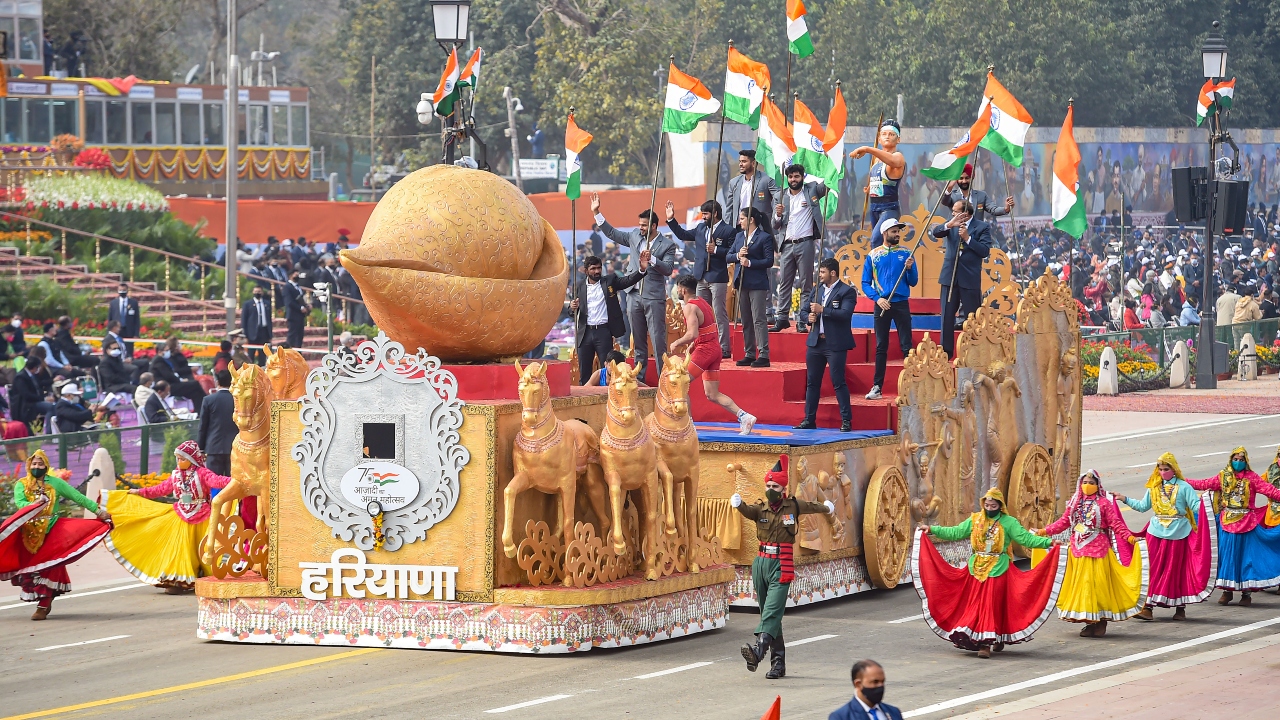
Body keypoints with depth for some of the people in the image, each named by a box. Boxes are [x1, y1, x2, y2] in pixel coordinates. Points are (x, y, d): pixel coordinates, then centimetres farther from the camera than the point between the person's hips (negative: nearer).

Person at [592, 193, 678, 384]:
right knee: (638, 340, 10)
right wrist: (596, 213, 11)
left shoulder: (667, 245, -4)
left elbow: (668, 269, -11)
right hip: (634, 295, 5)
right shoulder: (635, 237, 10)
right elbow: (611, 233, 15)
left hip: (654, 298, -5)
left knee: (658, 340, -7)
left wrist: (651, 259, -23)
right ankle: (639, 377, 15)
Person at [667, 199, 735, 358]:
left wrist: (716, 250, -20)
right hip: (701, 278, 7)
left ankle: (724, 349, -3)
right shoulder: (701, 228, 13)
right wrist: (671, 220, 15)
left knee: (720, 315, -6)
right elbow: (683, 235, 22)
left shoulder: (729, 231, -7)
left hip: (718, 278, -7)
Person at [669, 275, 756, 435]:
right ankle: (744, 416, -1)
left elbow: (692, 334, -24)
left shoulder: (690, 307, -13)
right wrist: (692, 347, 21)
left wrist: (676, 344, -10)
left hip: (704, 350, -9)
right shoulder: (703, 303, 16)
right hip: (715, 348, 9)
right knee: (712, 395, 10)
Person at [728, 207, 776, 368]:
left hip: (757, 284, -7)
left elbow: (769, 261, -11)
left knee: (759, 320, -10)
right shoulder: (740, 236, 15)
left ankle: (763, 355, -10)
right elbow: (728, 256, 13)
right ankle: (749, 354, 15)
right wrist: (738, 255, -8)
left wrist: (750, 263, -18)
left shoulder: (764, 238, -5)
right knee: (745, 321, 9)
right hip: (742, 283, 7)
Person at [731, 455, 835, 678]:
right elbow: (748, 511, -16)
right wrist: (738, 504, -40)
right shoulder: (760, 509, 6)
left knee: (772, 611, -19)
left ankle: (759, 649, -39)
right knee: (768, 613, 8)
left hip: (782, 565, -4)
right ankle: (778, 662, 15)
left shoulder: (793, 506, 3)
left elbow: (811, 507, 24)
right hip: (761, 562, 4)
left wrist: (827, 508, 45)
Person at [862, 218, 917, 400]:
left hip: (901, 304, -1)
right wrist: (877, 298, -10)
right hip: (882, 305, 1)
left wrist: (909, 268, -14)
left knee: (907, 346, -3)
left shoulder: (906, 254, 4)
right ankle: (877, 387, 7)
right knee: (881, 347, 4)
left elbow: (913, 282, 5)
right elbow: (865, 284, 5)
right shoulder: (873, 256, 5)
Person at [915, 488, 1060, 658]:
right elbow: (955, 533, 9)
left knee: (992, 605, -7)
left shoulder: (1008, 522, -3)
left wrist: (1047, 542, -22)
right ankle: (983, 641, 10)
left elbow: (1026, 538, -10)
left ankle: (986, 643, -5)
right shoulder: (974, 521, 7)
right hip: (977, 569, 4)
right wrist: (933, 530, 3)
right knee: (976, 605, 2)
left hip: (998, 570, -4)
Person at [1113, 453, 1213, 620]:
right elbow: (1143, 506, 17)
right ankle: (1148, 606, 0)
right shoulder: (1154, 487, 10)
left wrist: (1201, 502, -32)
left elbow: (1196, 506, -11)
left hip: (1177, 535, -3)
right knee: (1154, 570, 1)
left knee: (1177, 571, 4)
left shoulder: (1183, 487, -3)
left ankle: (1180, 607, 13)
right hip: (1156, 533, 3)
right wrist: (1125, 499, 15)